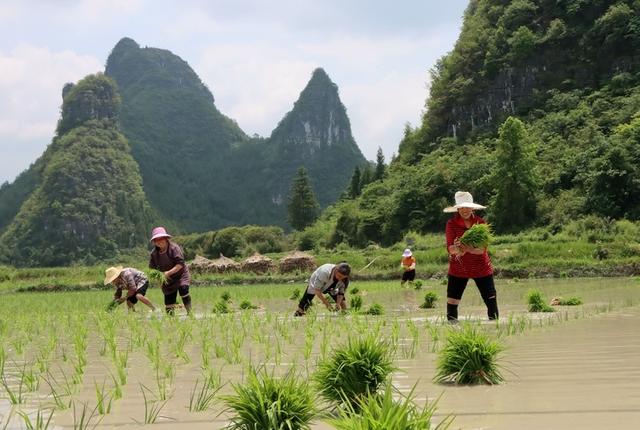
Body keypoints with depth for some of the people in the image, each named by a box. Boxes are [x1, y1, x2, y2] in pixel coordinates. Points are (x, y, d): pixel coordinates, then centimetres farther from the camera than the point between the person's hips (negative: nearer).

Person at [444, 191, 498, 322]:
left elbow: (483, 249, -11)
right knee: (452, 301, -3)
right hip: (458, 269, 0)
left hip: (481, 268, 0)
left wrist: (468, 249, -31)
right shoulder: (451, 224, -4)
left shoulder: (480, 223, -2)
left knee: (491, 300, -3)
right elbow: (450, 248, -11)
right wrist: (456, 248, -35)